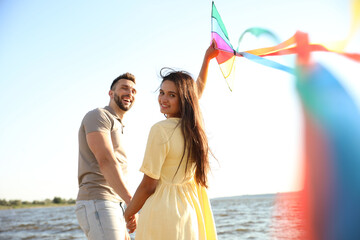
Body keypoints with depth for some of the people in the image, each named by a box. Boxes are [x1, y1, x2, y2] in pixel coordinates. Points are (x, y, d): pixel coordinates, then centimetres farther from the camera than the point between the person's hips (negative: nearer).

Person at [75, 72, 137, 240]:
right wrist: (132, 202, -28)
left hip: (113, 207, 10)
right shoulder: (97, 116, -2)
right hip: (97, 207, -10)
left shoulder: (117, 128, 27)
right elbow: (105, 161, -19)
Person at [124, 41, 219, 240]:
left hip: (162, 212, -7)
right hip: (190, 216, 7)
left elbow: (148, 185, -12)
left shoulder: (161, 130, -15)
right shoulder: (195, 126, 3)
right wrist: (207, 59, 37)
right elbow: (197, 91, 26)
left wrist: (128, 214, 3)